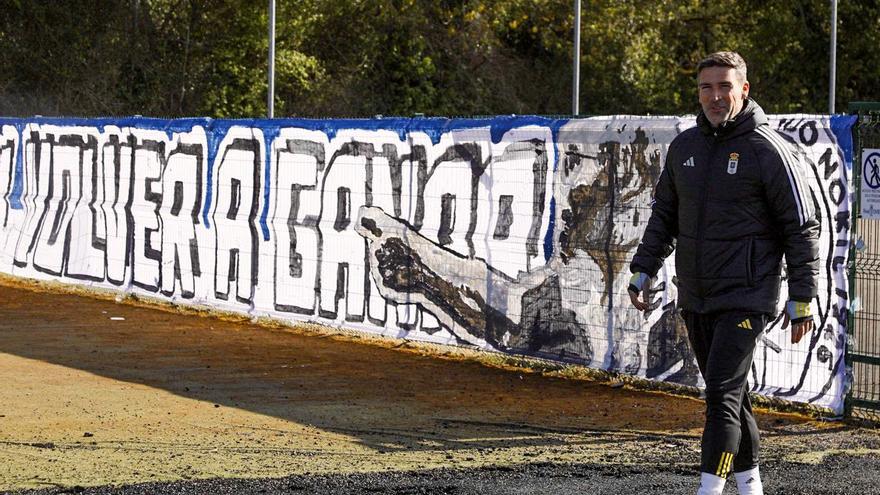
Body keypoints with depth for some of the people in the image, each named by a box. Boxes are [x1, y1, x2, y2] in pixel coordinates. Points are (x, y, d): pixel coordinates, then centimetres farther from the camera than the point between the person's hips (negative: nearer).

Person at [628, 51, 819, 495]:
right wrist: (642, 271, 12)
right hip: (694, 299, 6)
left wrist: (801, 300, -8)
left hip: (746, 297, -6)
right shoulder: (684, 146, 8)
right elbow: (664, 215, 19)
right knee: (729, 394, 14)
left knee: (722, 394, -14)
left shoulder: (768, 150, -10)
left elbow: (802, 229, -7)